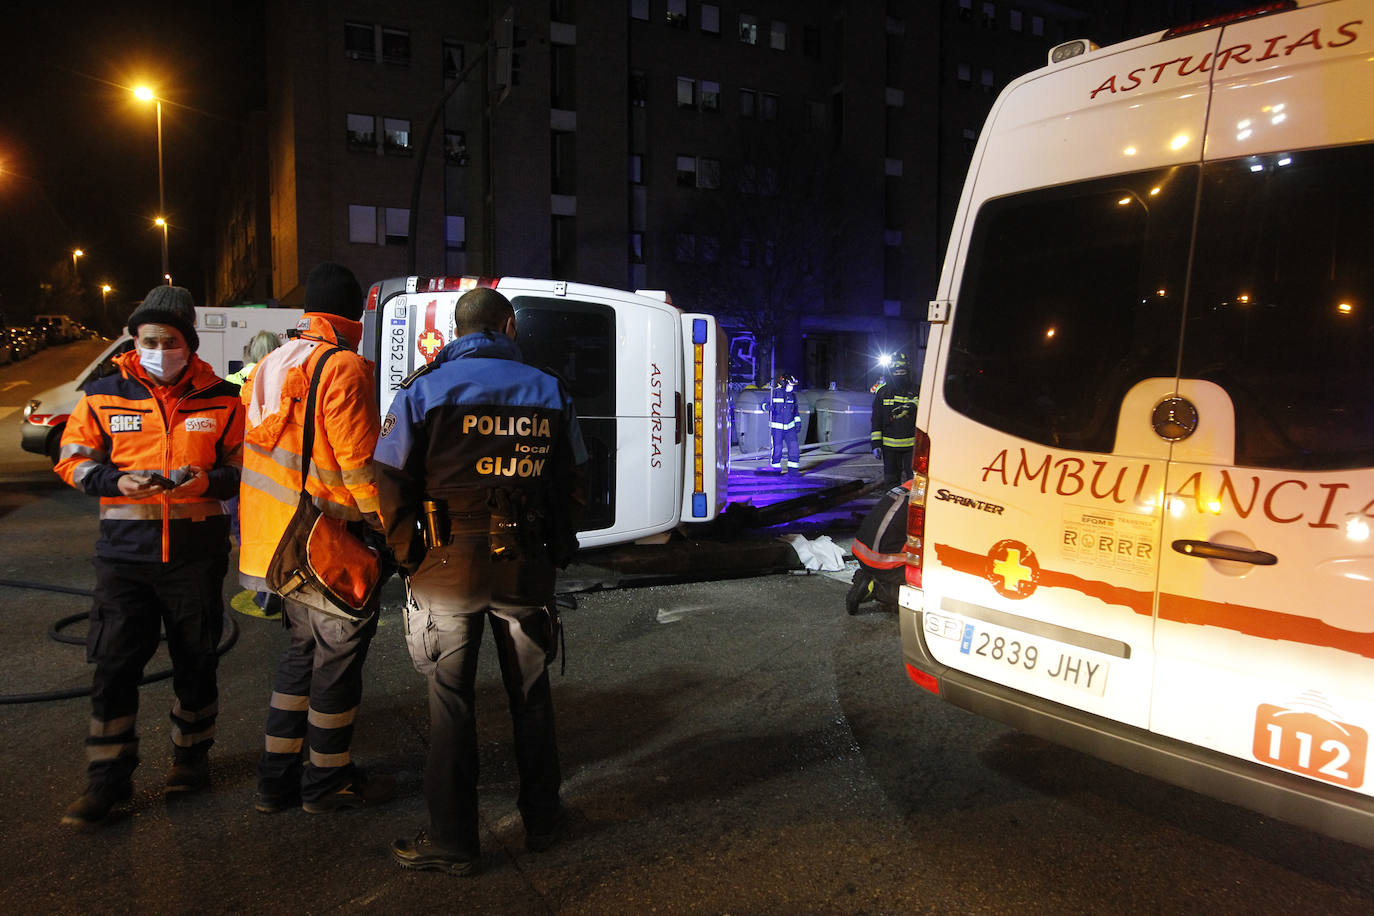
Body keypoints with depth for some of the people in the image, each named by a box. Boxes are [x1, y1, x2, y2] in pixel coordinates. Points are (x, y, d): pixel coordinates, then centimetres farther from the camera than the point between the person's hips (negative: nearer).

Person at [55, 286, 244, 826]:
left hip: (197, 553, 0)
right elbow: (73, 460, 6)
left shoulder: (221, 399, 0)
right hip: (125, 553, 0)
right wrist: (116, 481, -14)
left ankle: (191, 756, 34)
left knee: (196, 663, 13)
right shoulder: (104, 396, 2)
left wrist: (207, 482, -17)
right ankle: (108, 780, 17)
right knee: (113, 667, 1)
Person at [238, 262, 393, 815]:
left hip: (275, 540, 9)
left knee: (303, 647, 20)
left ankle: (276, 779, 27)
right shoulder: (344, 368, -15)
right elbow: (359, 460, -19)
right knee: (339, 652, 6)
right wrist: (389, 526, -9)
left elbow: (252, 447, 17)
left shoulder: (271, 365, 12)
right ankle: (328, 780, 20)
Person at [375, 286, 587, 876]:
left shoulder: (423, 389, -3)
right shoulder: (548, 391, 5)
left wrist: (410, 559, 3)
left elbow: (392, 483, -6)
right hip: (526, 567, 3)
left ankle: (452, 842, 17)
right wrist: (557, 551, 15)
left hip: (448, 567, -2)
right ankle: (542, 820, 30)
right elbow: (570, 481, 7)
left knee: (451, 701, 7)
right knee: (531, 694, 16)